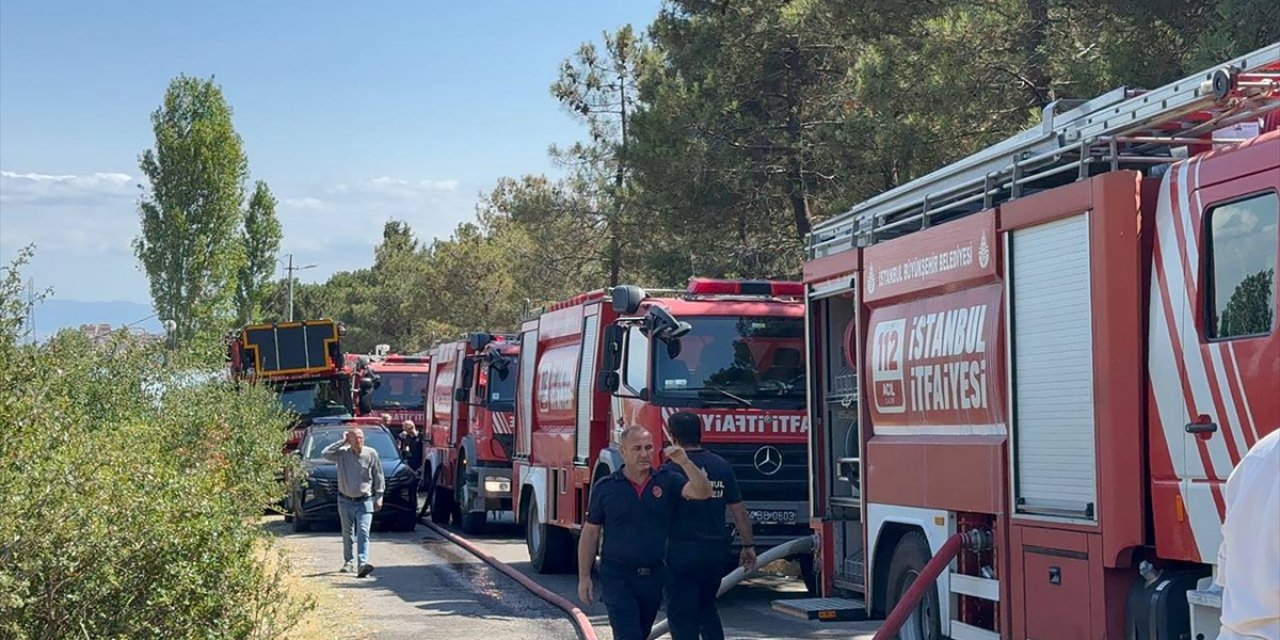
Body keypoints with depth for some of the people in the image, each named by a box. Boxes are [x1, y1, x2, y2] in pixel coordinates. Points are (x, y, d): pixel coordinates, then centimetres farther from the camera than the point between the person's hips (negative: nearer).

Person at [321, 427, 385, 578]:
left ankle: (362, 564, -24)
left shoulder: (371, 454, -3)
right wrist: (342, 442, -14)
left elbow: (378, 477, 3)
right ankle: (348, 562, 26)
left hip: (365, 501, -2)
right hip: (345, 501, 2)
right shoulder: (342, 454, -3)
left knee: (363, 532, -14)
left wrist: (379, 497, -1)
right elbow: (325, 454, -20)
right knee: (347, 533, 12)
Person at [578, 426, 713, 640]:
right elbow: (590, 533, 2)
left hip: (654, 577, 3)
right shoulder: (605, 488, -2)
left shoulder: (667, 481, 1)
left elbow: (703, 492, -14)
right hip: (618, 578, -3)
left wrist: (685, 463, -29)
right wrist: (584, 578, -1)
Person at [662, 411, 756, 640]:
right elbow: (740, 512, 7)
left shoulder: (671, 470, -10)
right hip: (716, 551, 5)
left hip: (682, 552, -5)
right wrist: (749, 546, 15)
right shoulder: (722, 467, 4)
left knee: (682, 617, 0)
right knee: (707, 608, 24)